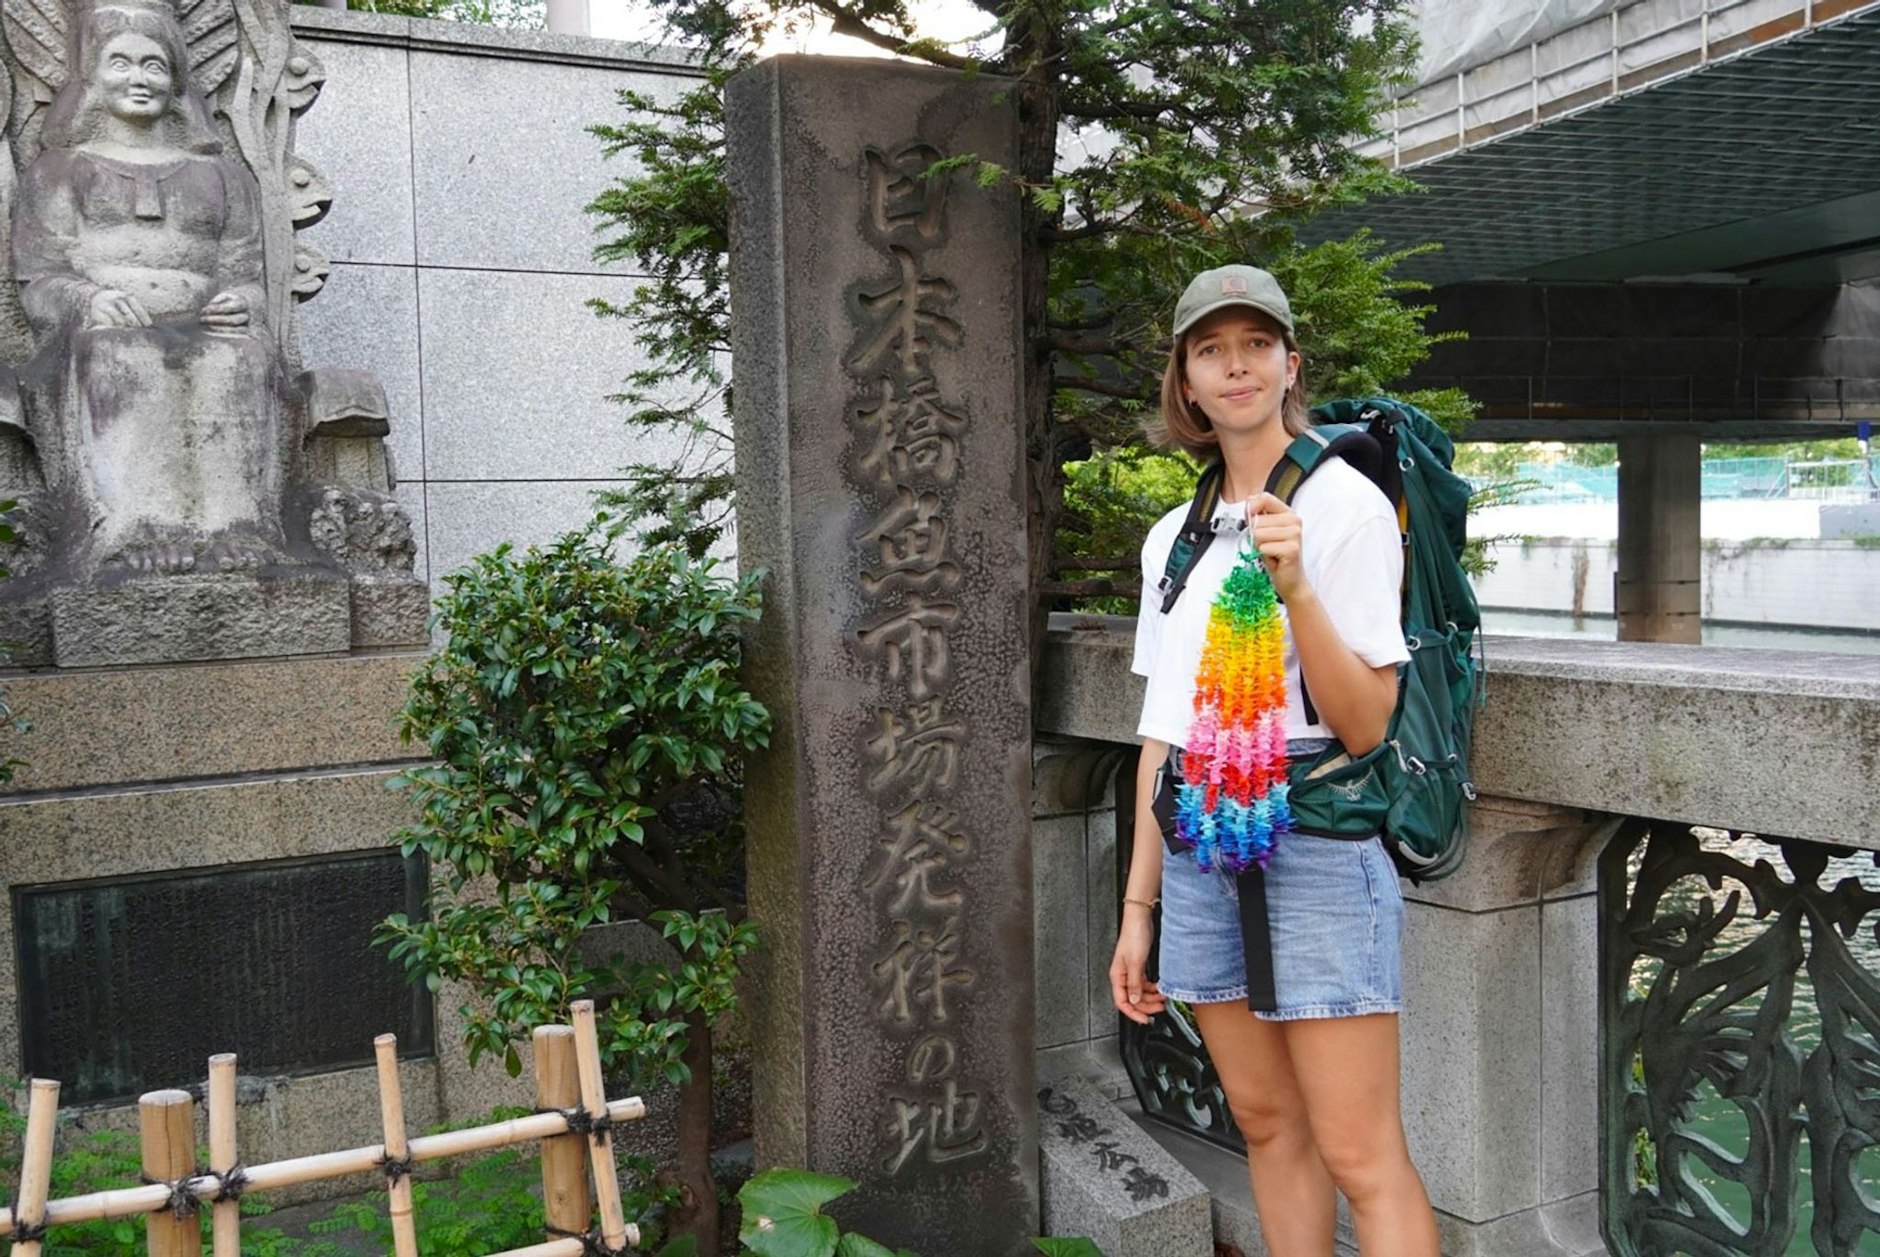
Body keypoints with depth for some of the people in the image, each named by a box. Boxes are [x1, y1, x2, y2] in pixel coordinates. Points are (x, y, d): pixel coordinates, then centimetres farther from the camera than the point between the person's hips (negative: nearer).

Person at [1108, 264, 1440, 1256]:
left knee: (1360, 1155, -4)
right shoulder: (1171, 537, 10)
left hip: (1311, 833, -6)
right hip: (1197, 840, 6)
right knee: (1267, 1124, 14)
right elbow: (1161, 732, 13)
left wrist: (1293, 586, -27)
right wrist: (1138, 907, 12)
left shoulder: (1345, 502, -7)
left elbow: (1363, 726, -13)